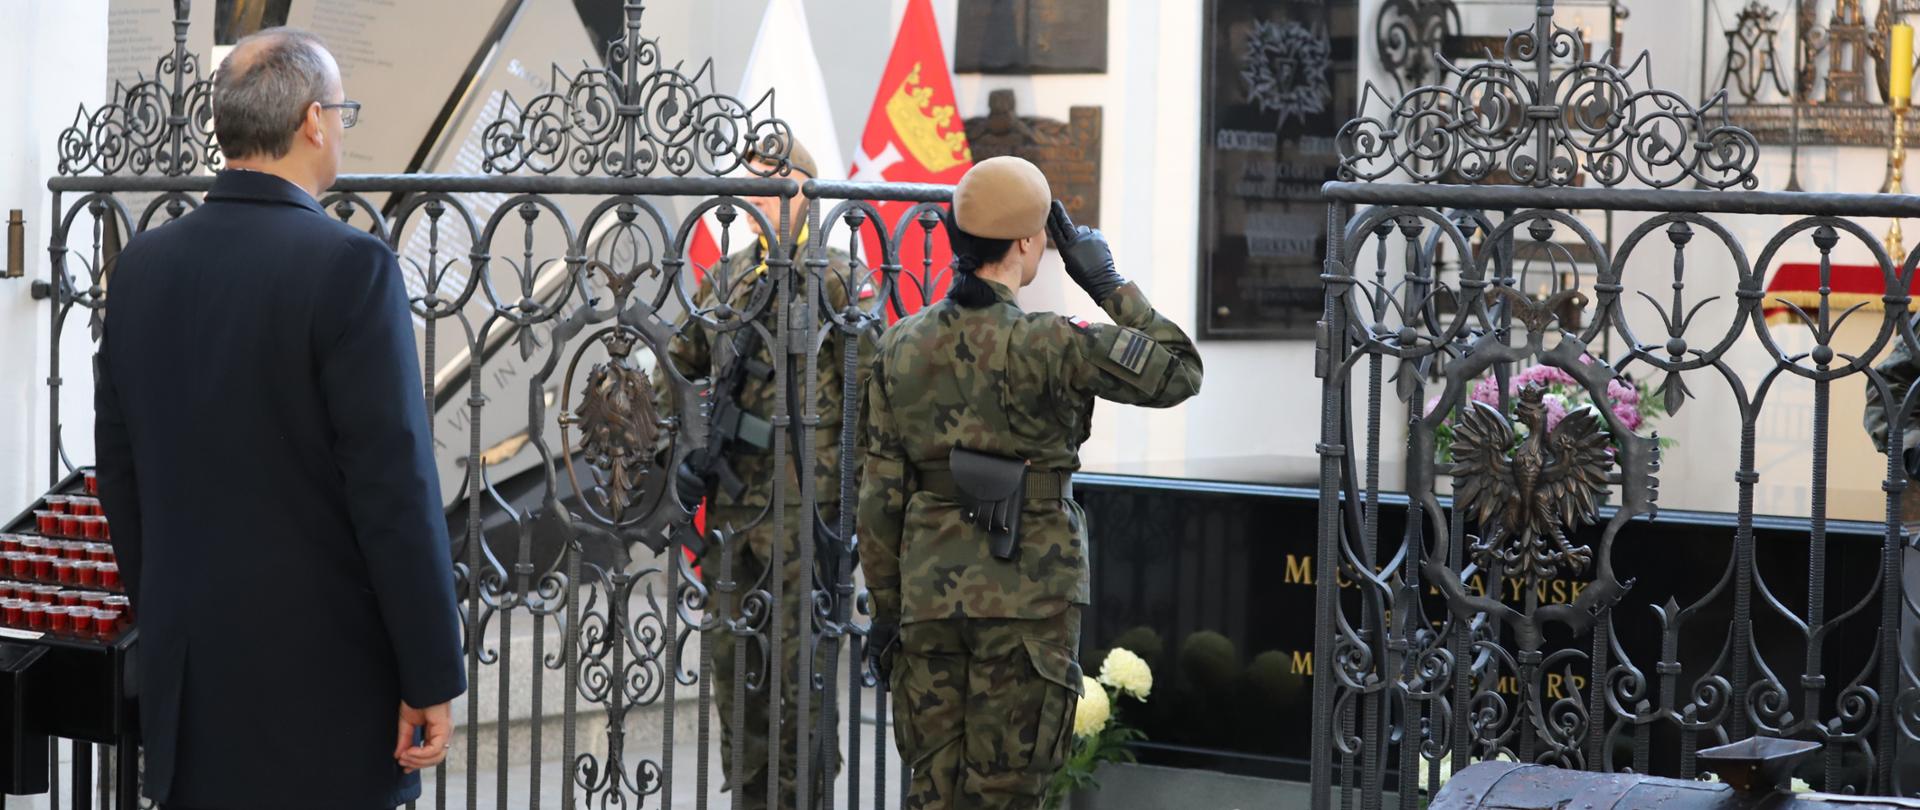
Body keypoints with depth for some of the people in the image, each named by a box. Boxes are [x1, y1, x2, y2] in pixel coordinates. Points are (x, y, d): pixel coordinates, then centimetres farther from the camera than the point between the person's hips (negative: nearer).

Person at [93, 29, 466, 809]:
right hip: (321, 673, -6)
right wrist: (432, 678, -11)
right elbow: (395, 489, -17)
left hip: (187, 672, 6)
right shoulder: (349, 267, -15)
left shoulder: (141, 266, 4)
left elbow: (120, 475, 11)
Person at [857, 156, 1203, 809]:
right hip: (1026, 600, -4)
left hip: (930, 596, 5)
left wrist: (885, 605, 12)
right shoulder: (1049, 346, -14)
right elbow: (1178, 372, -5)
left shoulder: (902, 347, 2)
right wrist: (1110, 284, 2)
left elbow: (881, 492, 5)